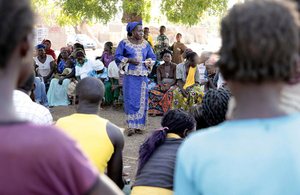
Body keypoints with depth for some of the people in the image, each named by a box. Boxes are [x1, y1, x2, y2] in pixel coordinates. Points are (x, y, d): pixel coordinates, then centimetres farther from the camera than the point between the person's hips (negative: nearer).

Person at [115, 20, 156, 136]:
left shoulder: (146, 44, 12)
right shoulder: (124, 43, 1)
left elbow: (152, 57, 18)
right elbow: (117, 57, 0)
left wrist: (149, 61, -5)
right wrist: (129, 60, -13)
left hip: (142, 76, 4)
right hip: (129, 75, -4)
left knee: (142, 100, 2)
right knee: (130, 99, -8)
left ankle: (139, 125, 10)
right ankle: (131, 126, -6)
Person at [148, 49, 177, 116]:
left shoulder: (174, 66, -1)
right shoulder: (159, 67, 9)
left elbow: (175, 79, -8)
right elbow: (159, 80, 3)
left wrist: (168, 86, -23)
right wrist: (162, 86, -19)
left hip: (171, 85, -3)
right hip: (162, 85, 3)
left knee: (170, 93, -38)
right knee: (153, 92, -29)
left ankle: (168, 110, -31)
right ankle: (155, 110, -27)